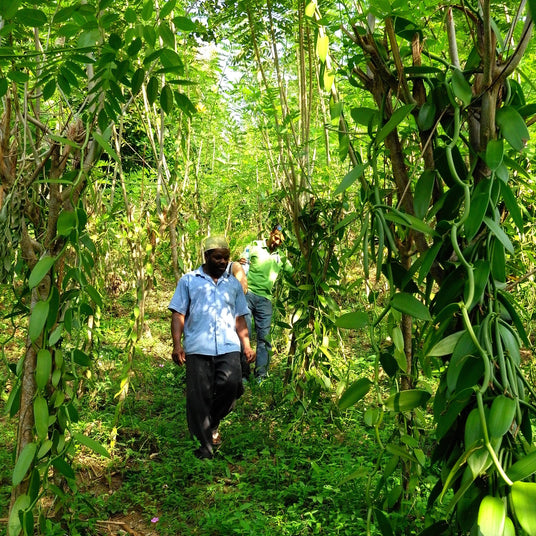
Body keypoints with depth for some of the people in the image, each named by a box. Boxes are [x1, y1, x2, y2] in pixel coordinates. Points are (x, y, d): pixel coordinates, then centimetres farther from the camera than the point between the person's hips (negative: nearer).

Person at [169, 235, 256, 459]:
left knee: (232, 384, -18)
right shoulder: (188, 281, 10)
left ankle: (213, 422, 10)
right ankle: (205, 444, 11)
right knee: (199, 397, -2)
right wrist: (177, 344, -5)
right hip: (198, 348, -2)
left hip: (228, 347, 2)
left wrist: (247, 346, 10)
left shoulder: (234, 284, 19)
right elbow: (178, 314, 5)